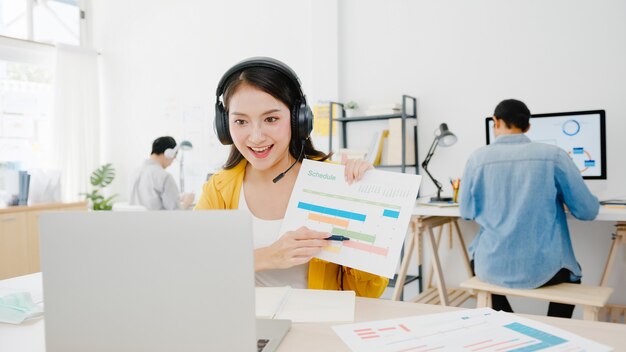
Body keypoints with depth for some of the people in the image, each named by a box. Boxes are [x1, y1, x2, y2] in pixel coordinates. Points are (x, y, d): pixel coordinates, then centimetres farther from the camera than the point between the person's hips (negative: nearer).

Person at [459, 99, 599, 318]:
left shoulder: (477, 158, -4)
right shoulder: (554, 155, -6)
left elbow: (467, 212, 7)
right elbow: (588, 211, 0)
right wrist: (558, 201, 22)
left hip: (492, 268, 0)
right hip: (543, 269, 0)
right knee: (572, 274, 35)